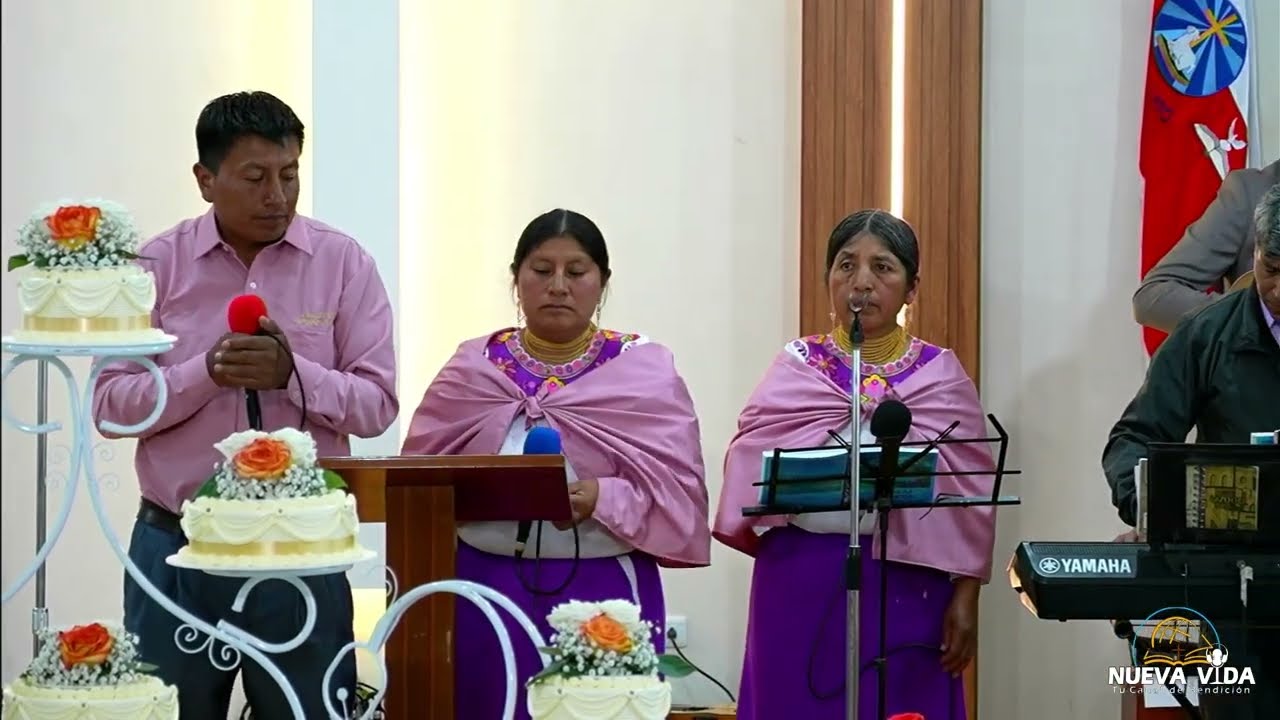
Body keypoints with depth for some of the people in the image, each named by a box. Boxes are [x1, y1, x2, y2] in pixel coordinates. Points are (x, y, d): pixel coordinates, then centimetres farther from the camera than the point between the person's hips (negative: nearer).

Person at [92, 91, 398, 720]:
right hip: (175, 546, 1)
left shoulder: (343, 263, 0)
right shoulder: (156, 265, 1)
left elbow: (378, 405, -4)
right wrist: (207, 373, -19)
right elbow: (111, 403, -3)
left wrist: (292, 373, -20)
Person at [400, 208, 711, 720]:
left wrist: (602, 500, -20)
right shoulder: (472, 366, 10)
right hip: (489, 589, 2)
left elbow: (679, 486, -4)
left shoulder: (646, 371, 3)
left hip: (604, 592, -1)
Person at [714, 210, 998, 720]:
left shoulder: (941, 374, 5)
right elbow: (748, 466, -1)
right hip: (802, 582, 1)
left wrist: (965, 599, -4)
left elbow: (971, 494, 3)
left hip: (906, 583, 0)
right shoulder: (796, 366, 7)